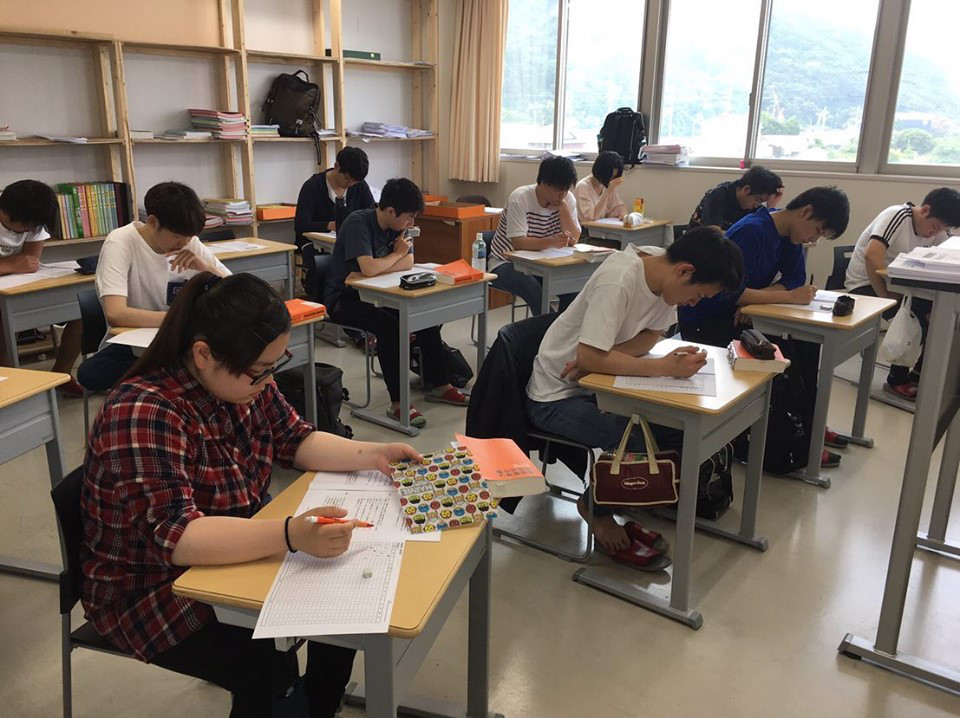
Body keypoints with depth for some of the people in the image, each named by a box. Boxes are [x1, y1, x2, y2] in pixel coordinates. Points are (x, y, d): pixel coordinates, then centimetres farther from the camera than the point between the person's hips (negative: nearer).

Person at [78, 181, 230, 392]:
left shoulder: (190, 243, -3)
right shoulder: (120, 243, -16)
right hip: (131, 345, -2)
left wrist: (206, 268, -18)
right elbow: (115, 315, -29)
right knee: (89, 373, -32)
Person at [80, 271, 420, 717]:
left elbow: (297, 441, 5)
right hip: (156, 589, -7)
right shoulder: (143, 415, -30)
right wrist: (292, 535, -49)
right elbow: (177, 538, -37)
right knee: (269, 673, -24)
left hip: (236, 555, 7)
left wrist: (371, 454, -11)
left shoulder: (244, 384, -6)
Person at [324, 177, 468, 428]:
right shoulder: (358, 223, -23)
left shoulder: (397, 225, 1)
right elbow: (369, 268, -34)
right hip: (343, 298, -7)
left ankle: (440, 385, 6)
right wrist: (397, 254, -15)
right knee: (388, 325, -32)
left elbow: (408, 263, -8)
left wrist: (374, 270, -22)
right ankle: (397, 404, -25)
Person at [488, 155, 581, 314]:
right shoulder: (520, 198, -19)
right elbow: (518, 243, -27)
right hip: (506, 263, -5)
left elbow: (573, 240, -10)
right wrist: (552, 242, -43)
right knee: (536, 292, -35)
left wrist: (562, 206, -19)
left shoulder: (568, 199, -3)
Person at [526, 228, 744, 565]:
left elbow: (651, 334, 1)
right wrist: (665, 367, -31)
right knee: (634, 442, -26)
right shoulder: (618, 281, -30)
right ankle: (599, 512, 3)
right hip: (557, 397, -7)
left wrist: (601, 359, -17)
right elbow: (588, 357, -34)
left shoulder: (662, 269, -7)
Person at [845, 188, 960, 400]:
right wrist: (886, 298, -31)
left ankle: (921, 371, 2)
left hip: (895, 284, 7)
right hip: (865, 284, -7)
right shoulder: (897, 216, -21)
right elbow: (872, 257, -34)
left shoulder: (938, 230, 2)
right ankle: (897, 379, -12)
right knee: (914, 313, -28)